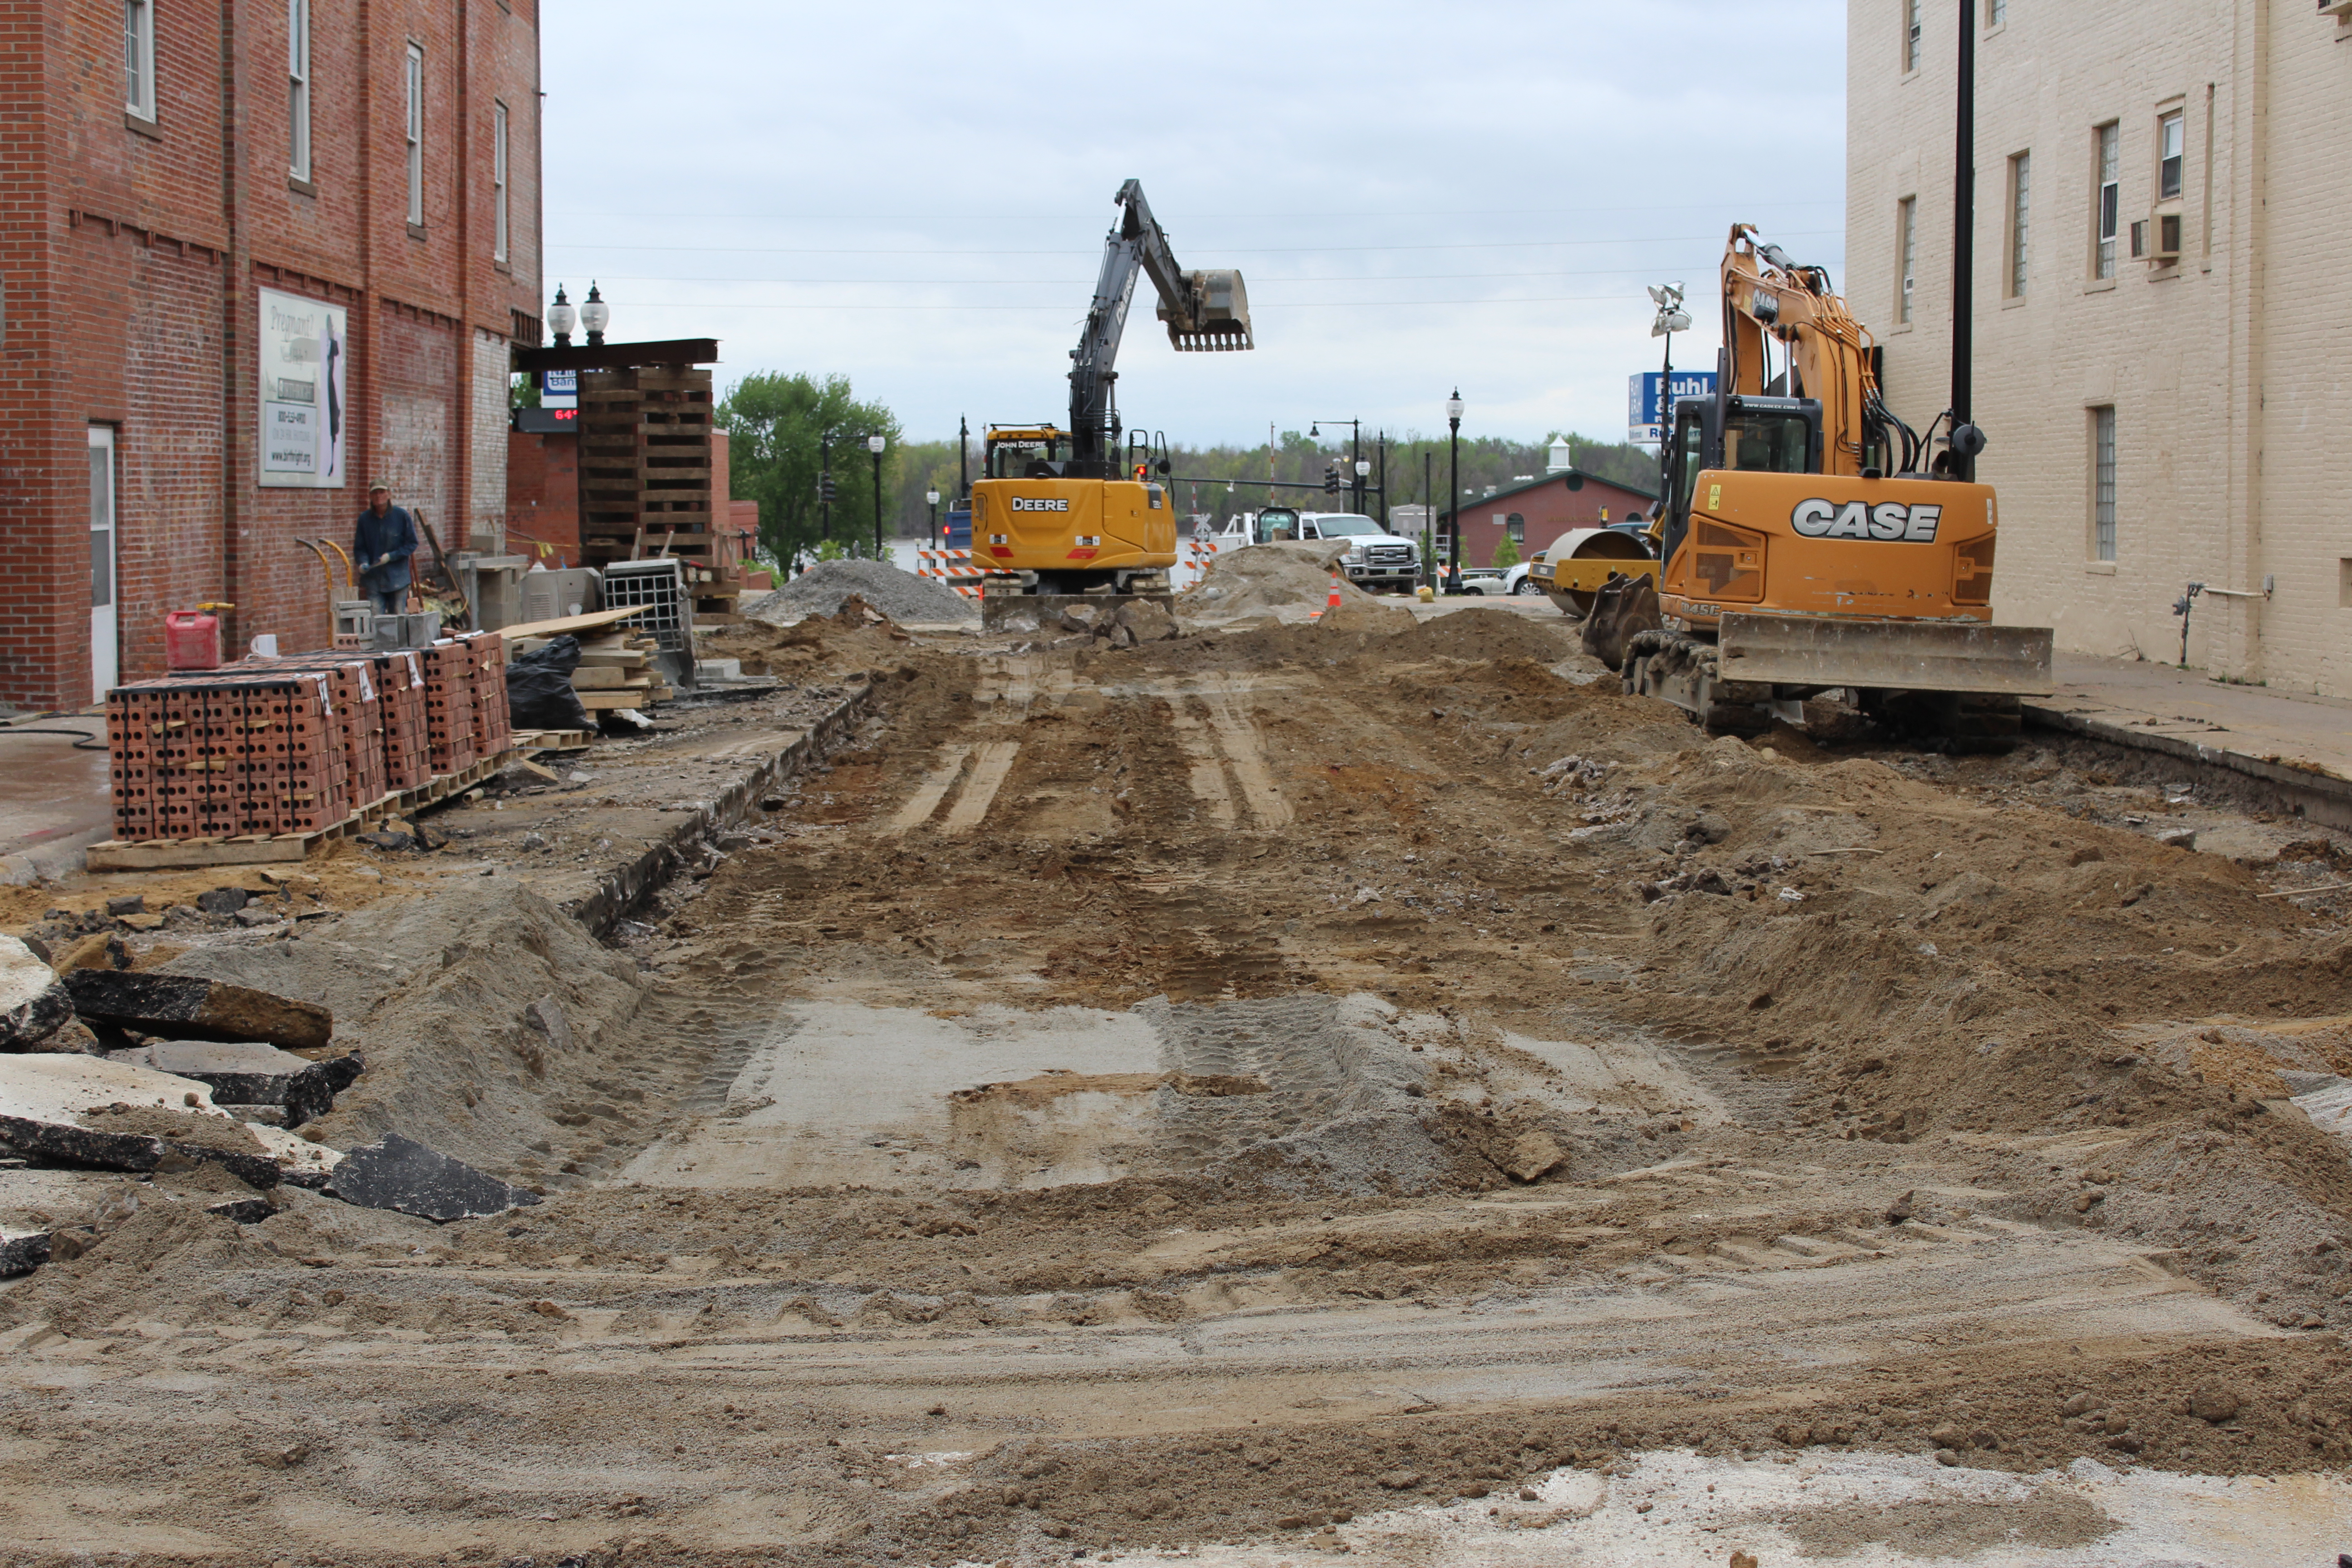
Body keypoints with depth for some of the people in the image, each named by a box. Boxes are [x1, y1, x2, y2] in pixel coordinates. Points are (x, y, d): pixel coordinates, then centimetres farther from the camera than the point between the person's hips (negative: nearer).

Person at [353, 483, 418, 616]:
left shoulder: (402, 515, -2)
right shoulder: (365, 519, 1)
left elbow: (412, 543, 1)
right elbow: (359, 548, 7)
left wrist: (391, 556, -11)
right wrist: (363, 563, -13)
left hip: (397, 578, -1)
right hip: (373, 579, 1)